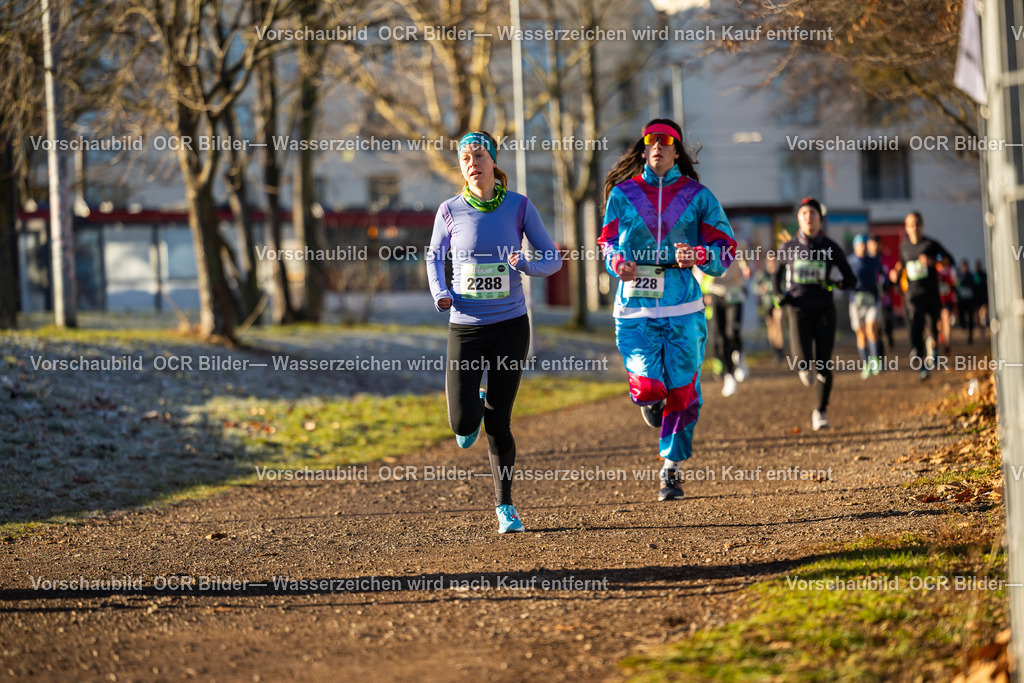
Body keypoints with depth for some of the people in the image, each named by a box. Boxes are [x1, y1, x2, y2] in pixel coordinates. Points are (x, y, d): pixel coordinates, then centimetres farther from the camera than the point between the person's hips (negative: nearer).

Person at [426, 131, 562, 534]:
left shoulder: (519, 207, -2)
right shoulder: (451, 211, -1)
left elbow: (552, 259, 2)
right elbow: (434, 257, 15)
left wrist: (525, 265, -19)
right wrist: (440, 294, -4)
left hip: (510, 324, -1)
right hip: (465, 327, 1)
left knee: (498, 422, 0)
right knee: (463, 424, -9)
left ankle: (504, 505, 16)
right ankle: (475, 408, 29)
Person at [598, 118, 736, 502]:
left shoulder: (697, 196, 5)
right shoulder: (622, 193, 7)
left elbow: (726, 248, 5)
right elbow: (608, 242, 15)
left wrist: (699, 256, -16)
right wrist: (617, 262, -7)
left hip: (683, 308, 0)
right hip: (634, 307, 0)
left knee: (681, 391, 1)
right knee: (648, 389, -13)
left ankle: (670, 469, 17)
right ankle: (650, 399, 26)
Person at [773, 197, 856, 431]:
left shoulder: (831, 249, 1)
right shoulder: (789, 249, 3)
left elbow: (851, 279, 6)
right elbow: (778, 272, 21)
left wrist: (836, 284, -16)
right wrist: (779, 295, 3)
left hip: (824, 310, 0)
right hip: (799, 310, 0)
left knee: (823, 366, -3)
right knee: (804, 362, -17)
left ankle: (820, 412, 14)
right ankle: (804, 367, 22)